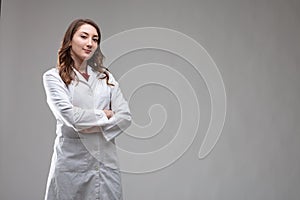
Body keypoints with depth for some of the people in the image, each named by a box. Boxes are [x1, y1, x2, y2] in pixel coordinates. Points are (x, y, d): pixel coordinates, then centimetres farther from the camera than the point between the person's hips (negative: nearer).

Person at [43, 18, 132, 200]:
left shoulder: (106, 77, 12)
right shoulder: (53, 77, -1)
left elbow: (125, 116, 2)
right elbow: (70, 117, -14)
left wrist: (93, 127, -12)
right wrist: (105, 115, -3)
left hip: (107, 161, 4)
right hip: (72, 161, -3)